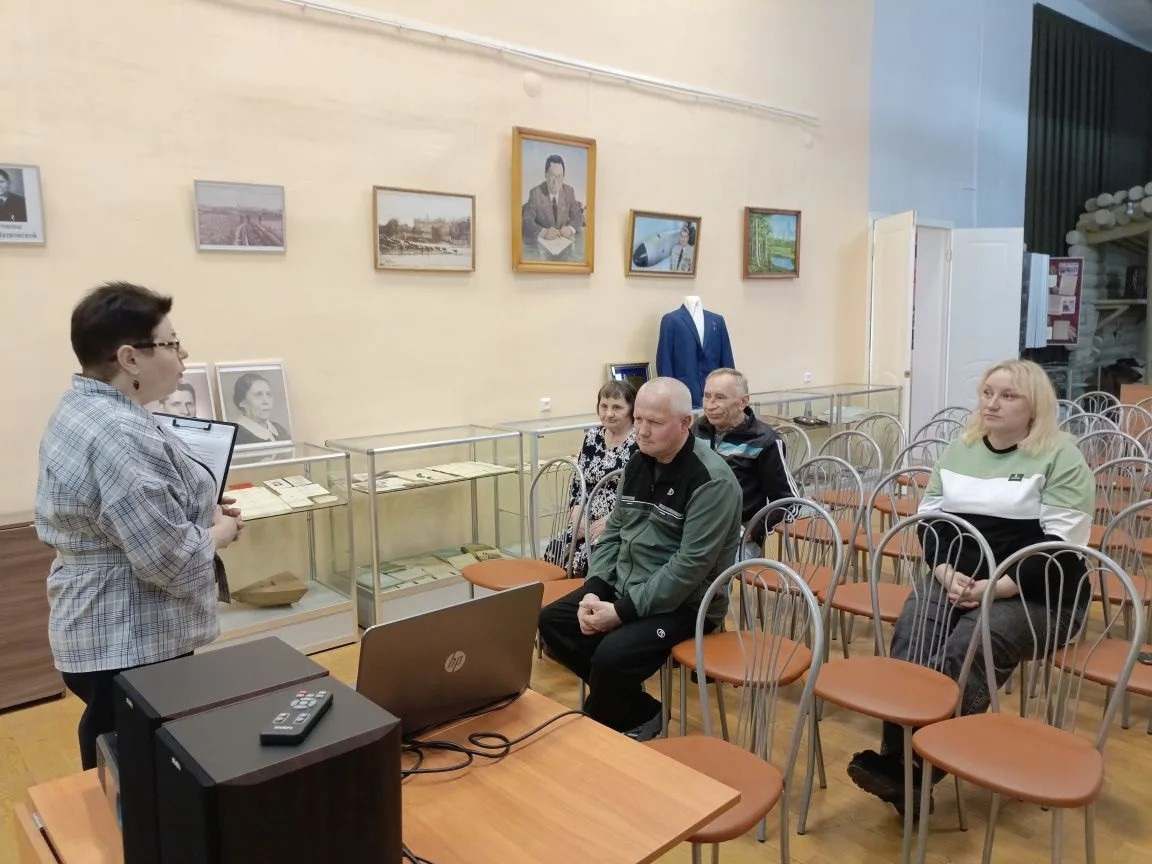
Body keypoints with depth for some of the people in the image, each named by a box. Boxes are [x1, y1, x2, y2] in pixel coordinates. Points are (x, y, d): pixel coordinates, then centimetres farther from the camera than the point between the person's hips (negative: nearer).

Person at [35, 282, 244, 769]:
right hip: (132, 648, -10)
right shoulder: (122, 435, -25)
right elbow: (172, 562, -27)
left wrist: (200, 511, 7)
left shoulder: (78, 410, 8)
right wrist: (219, 531, -8)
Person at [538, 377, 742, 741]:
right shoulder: (638, 463, 5)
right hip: (622, 587, 8)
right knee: (551, 621, -1)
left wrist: (623, 611, -24)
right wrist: (593, 590, -6)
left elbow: (691, 564, -24)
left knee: (613, 654, -28)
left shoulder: (712, 480, -20)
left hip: (684, 603, -8)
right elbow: (614, 532, 10)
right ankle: (637, 711, 8)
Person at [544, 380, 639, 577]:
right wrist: (577, 516, -3)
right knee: (554, 553, -19)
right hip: (588, 524, 5)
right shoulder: (592, 437, 11)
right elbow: (578, 483, 14)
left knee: (583, 558, -28)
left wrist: (609, 520, -18)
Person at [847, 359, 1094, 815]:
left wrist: (996, 588, -22)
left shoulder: (1060, 457, -4)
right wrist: (946, 573, -10)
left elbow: (1062, 546, -12)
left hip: (1038, 594, -4)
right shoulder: (959, 451, 14)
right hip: (958, 582, 4)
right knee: (910, 632, -26)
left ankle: (919, 768, -28)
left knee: (966, 647, -31)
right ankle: (895, 756, -31)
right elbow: (930, 519, 10)